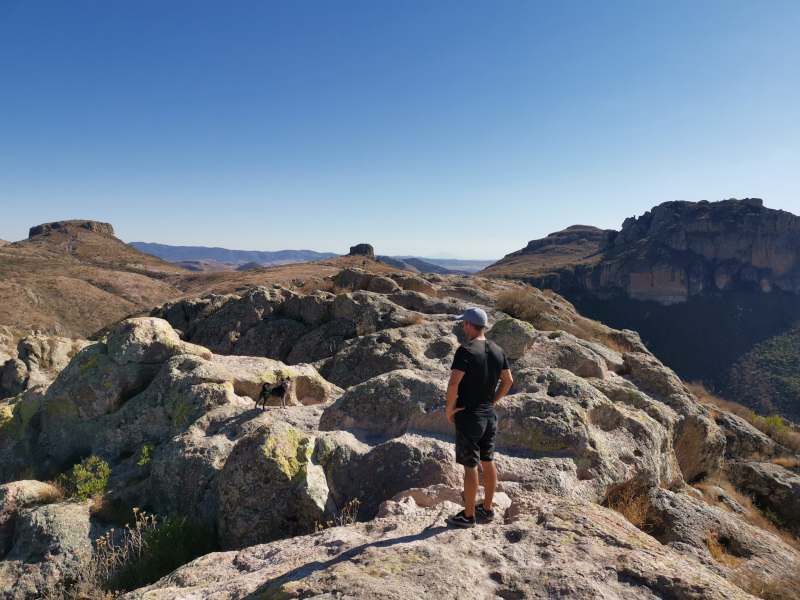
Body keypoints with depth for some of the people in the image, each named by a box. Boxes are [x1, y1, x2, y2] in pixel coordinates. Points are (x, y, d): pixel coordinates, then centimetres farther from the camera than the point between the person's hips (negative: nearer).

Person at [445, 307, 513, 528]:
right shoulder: (498, 351, 3)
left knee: (470, 467, 3)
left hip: (468, 416, -7)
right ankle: (487, 508, 32)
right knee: (488, 462, 18)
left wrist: (450, 409, -13)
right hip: (490, 416, 7)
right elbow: (508, 381, 13)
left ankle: (468, 516, 16)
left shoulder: (466, 351, -20)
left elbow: (453, 384, -27)